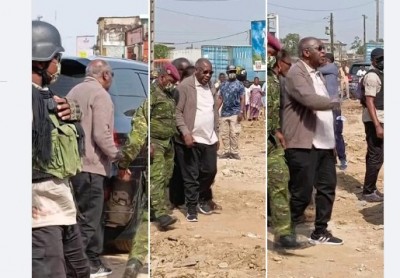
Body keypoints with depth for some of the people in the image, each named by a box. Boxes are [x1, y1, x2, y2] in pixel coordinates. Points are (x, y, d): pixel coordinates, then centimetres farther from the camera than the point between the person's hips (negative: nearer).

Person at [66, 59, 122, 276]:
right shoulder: (100, 94, -10)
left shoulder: (75, 91, 18)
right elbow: (101, 134, -19)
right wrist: (115, 154, -5)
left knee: (91, 216, 16)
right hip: (90, 165, -9)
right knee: (88, 218, -5)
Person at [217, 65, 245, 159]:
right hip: (224, 113, 5)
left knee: (234, 134, -7)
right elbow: (220, 99, 15)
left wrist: (241, 112, -14)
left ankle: (234, 152, -2)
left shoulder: (239, 85, 0)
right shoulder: (223, 85, 13)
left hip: (235, 113, -5)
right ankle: (226, 151, 10)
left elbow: (242, 99, -4)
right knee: (224, 134, 4)